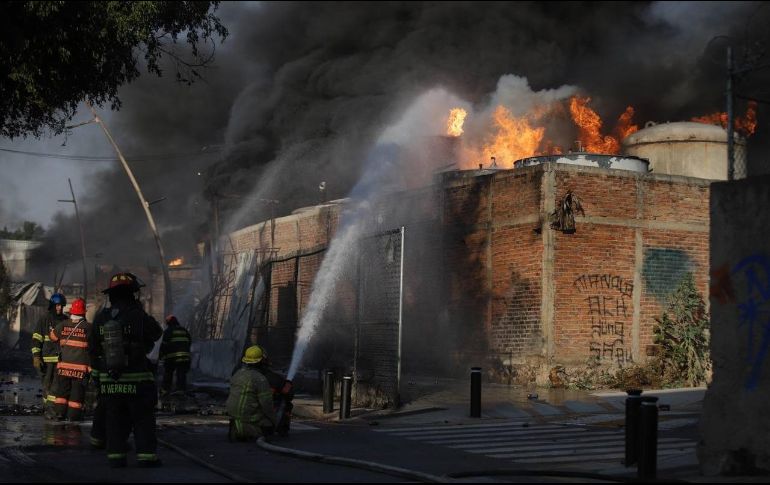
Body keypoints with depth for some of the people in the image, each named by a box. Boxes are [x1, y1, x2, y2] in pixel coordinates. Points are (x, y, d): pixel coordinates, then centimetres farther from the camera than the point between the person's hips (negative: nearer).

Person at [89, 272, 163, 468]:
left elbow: (94, 350, 6)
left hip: (109, 381, 4)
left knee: (114, 421, 12)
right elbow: (156, 332, 3)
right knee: (143, 420, 6)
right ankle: (146, 456, 5)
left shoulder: (100, 319, 0)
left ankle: (116, 456, 12)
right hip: (137, 380, -4)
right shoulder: (138, 317, -14)